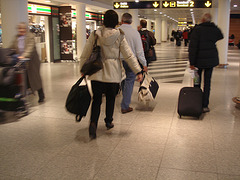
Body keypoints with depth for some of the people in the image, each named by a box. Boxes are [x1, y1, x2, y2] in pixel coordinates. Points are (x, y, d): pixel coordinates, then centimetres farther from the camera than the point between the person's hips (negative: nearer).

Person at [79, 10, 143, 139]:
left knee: (96, 100, 7)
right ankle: (108, 121, 32)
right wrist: (138, 71, -1)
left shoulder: (95, 35, -2)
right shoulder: (119, 36, -3)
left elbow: (85, 54, 2)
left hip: (97, 73, 0)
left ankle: (93, 123, -13)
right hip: (113, 73, 0)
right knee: (111, 98, 18)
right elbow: (129, 55, -5)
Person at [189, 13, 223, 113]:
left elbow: (193, 47, -15)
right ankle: (205, 105, 6)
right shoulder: (215, 29, 1)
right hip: (211, 59, 3)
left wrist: (192, 62, -13)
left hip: (199, 60, -2)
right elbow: (221, 37, 26)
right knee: (207, 82, 6)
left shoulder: (197, 29, -10)